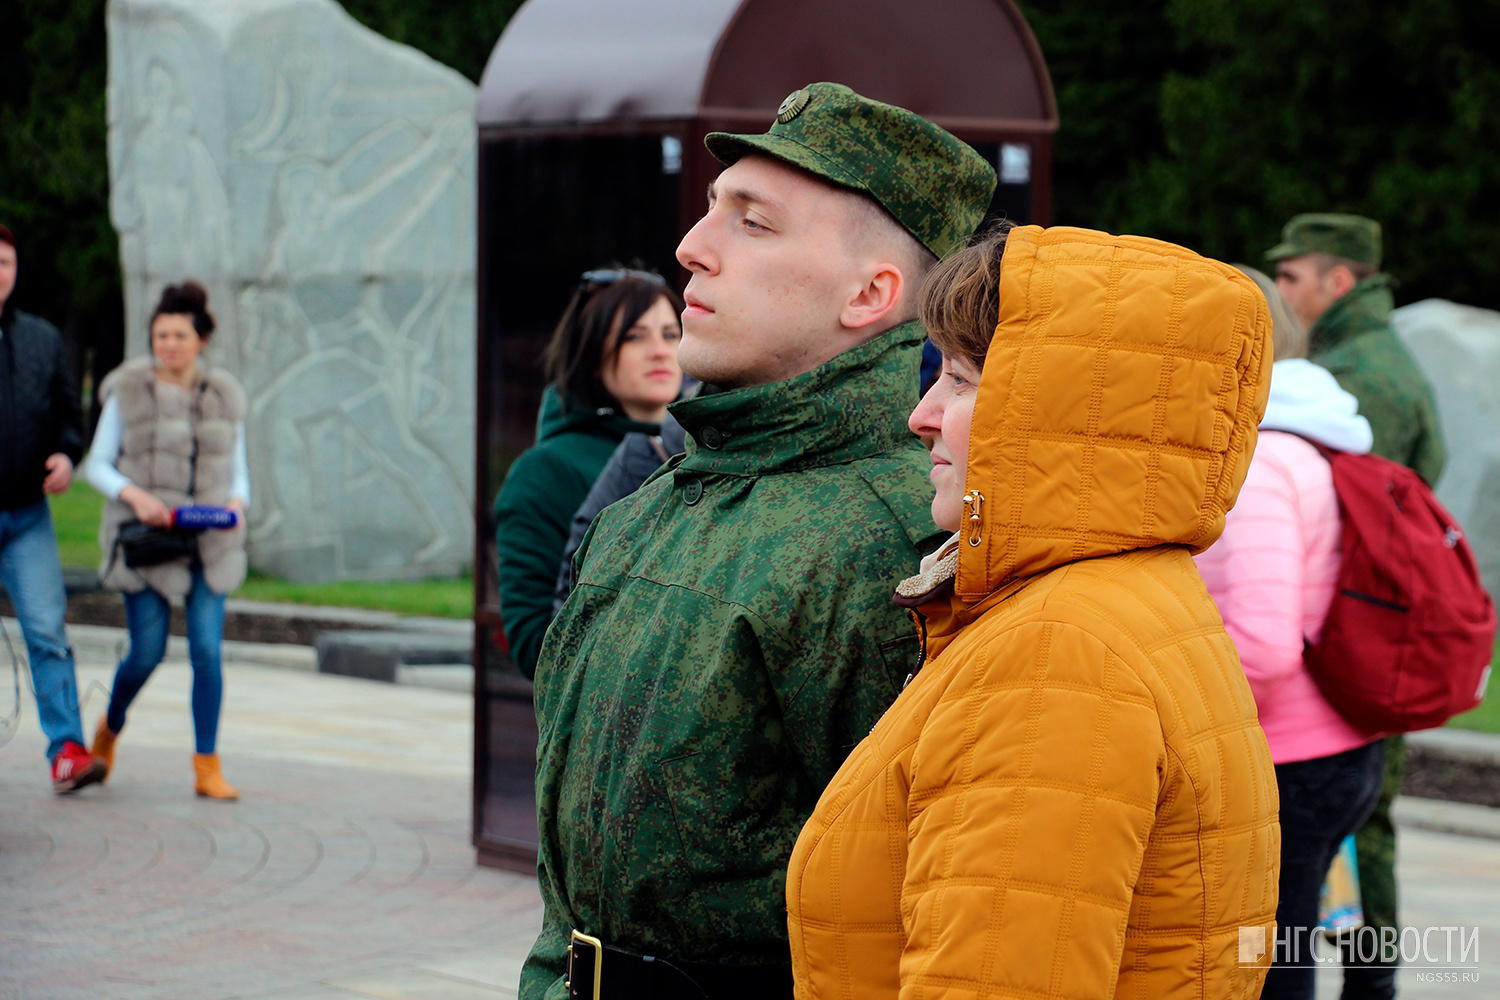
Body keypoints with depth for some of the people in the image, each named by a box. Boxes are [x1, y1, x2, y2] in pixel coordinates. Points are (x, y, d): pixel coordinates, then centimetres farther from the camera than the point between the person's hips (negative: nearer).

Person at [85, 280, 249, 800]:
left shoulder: (223, 395, 8)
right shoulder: (128, 392, 0)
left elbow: (238, 470, 15)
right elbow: (96, 465, 2)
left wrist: (236, 503, -7)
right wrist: (133, 495, -16)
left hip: (209, 542, 2)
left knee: (207, 649, -8)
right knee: (147, 653, -1)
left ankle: (207, 766, -1)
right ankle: (110, 728, 30)